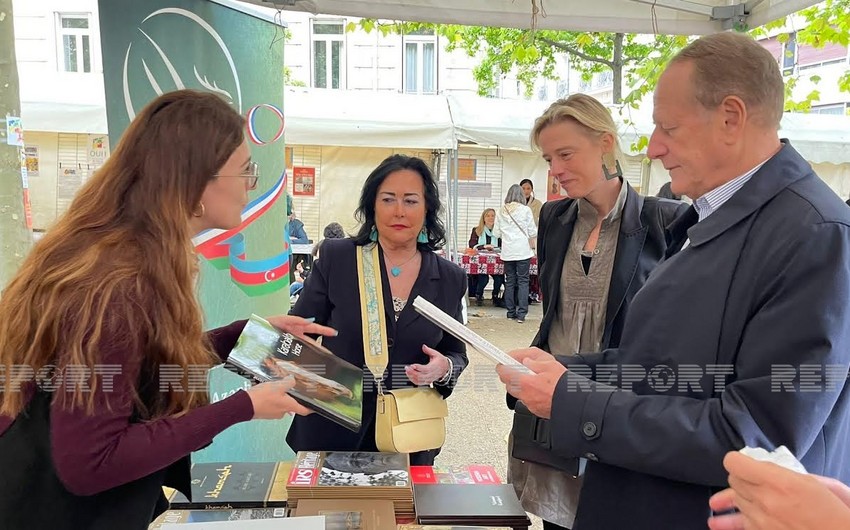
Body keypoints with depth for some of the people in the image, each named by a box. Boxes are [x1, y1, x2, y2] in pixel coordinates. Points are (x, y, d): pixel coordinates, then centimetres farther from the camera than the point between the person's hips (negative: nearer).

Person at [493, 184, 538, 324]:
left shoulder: (501, 211, 4)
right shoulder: (525, 210, -5)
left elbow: (496, 233, 8)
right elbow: (532, 232, -1)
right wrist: (532, 245, 14)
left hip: (507, 251, 3)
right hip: (523, 250, -3)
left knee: (510, 281, 10)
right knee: (523, 281, 1)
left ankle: (510, 312, 14)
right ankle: (521, 313, -4)